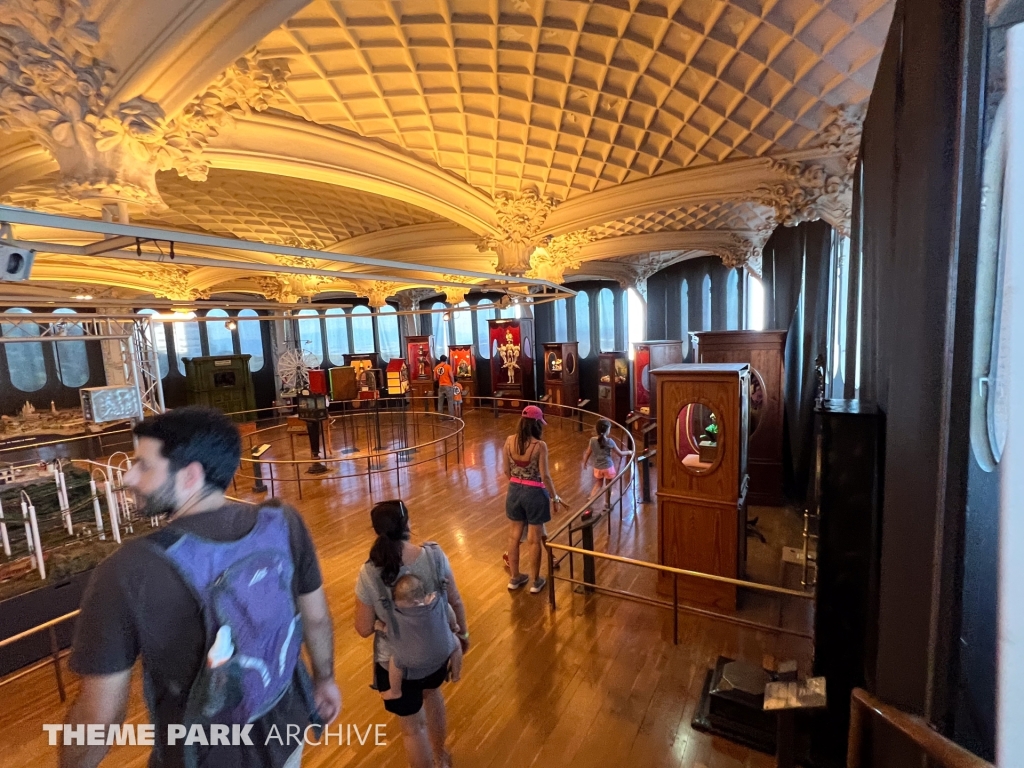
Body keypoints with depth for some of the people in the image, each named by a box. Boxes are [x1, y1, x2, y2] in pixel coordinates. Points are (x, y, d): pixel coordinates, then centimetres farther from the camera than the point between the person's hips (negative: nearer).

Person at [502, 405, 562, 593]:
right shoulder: (540, 445, -19)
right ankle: (536, 581, 26)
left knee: (514, 536, 18)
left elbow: (506, 470, 2)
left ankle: (514, 578, 32)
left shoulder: (510, 441, -6)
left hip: (514, 492, 4)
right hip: (534, 493, -4)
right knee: (534, 540, 11)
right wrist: (554, 496, 0)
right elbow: (545, 476, -15)